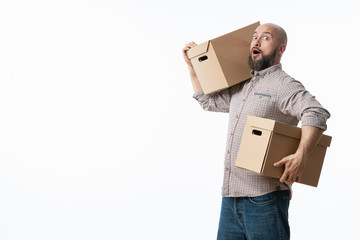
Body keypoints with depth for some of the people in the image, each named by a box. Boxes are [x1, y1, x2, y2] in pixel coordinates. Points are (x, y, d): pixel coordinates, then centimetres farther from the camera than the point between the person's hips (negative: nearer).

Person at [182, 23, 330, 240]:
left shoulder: (283, 85, -7)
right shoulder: (240, 87, 19)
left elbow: (316, 114, -23)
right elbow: (208, 101, 34)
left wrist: (301, 156, -35)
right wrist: (193, 65, 26)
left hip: (263, 197, -8)